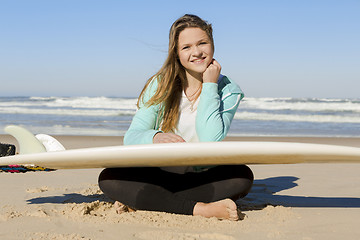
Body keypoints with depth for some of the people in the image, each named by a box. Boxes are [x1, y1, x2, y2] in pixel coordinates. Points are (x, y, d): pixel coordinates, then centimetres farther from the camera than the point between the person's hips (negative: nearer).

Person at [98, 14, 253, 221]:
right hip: (160, 174, 1)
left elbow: (211, 141, -20)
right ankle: (200, 208, -31)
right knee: (109, 178, -25)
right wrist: (155, 137, -32)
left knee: (243, 176, -30)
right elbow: (131, 138, -8)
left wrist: (209, 86, -14)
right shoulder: (161, 85, 0)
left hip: (202, 177, 0)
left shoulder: (228, 91, -2)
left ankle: (143, 201, -25)